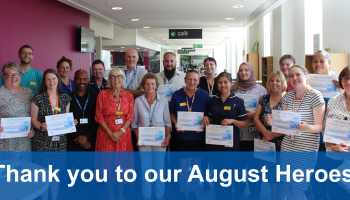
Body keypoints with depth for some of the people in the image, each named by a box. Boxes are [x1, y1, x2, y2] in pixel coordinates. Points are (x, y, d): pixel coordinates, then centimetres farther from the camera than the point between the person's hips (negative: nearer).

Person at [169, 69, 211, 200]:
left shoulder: (205, 96, -3)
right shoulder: (177, 95, -1)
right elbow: (172, 113, 9)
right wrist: (175, 123, -9)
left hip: (199, 136, 0)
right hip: (183, 136, 0)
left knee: (196, 165, 10)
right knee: (183, 166, 6)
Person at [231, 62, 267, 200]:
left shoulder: (260, 89, 1)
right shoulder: (234, 89, 10)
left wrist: (253, 115, -16)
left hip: (253, 133, -3)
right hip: (237, 132, 3)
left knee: (253, 163, 2)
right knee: (238, 162, 10)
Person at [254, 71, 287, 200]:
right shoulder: (264, 99, 10)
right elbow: (256, 118, 4)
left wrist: (274, 134, -18)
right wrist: (266, 133, -11)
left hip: (281, 144, -4)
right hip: (265, 144, 4)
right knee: (270, 174, 10)